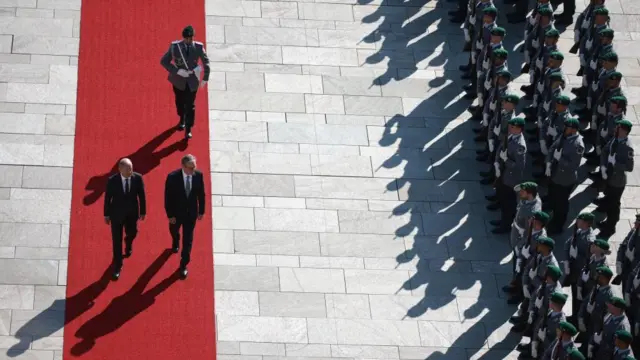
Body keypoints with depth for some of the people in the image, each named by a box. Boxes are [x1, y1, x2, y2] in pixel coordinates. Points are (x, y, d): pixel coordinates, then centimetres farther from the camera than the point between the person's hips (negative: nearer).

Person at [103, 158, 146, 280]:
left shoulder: (138, 178, -19)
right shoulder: (112, 180, -23)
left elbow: (141, 195, -5)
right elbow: (107, 198, -10)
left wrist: (143, 211, 3)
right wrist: (106, 215, -2)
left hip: (132, 213, 2)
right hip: (117, 214, -2)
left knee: (132, 233, 24)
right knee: (117, 241, 6)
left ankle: (128, 244, 63)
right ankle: (117, 266, 22)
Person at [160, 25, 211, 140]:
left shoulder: (198, 47, -19)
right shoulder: (175, 46, -21)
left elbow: (206, 61, -3)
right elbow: (164, 61, -16)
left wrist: (205, 78, 1)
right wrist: (177, 71, -25)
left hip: (192, 81, -1)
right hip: (178, 80, 1)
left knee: (190, 105, 4)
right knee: (180, 102, 22)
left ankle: (188, 129, 17)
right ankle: (182, 119, 51)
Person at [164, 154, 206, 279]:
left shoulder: (198, 175, -20)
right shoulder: (173, 177, -28)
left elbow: (201, 194, -5)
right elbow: (168, 198, -18)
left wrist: (201, 211, 3)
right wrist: (170, 215, -15)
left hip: (191, 213, 1)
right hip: (176, 212, 0)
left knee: (188, 240, 6)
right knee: (174, 230, 29)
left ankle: (183, 265, 21)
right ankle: (175, 243, 65)